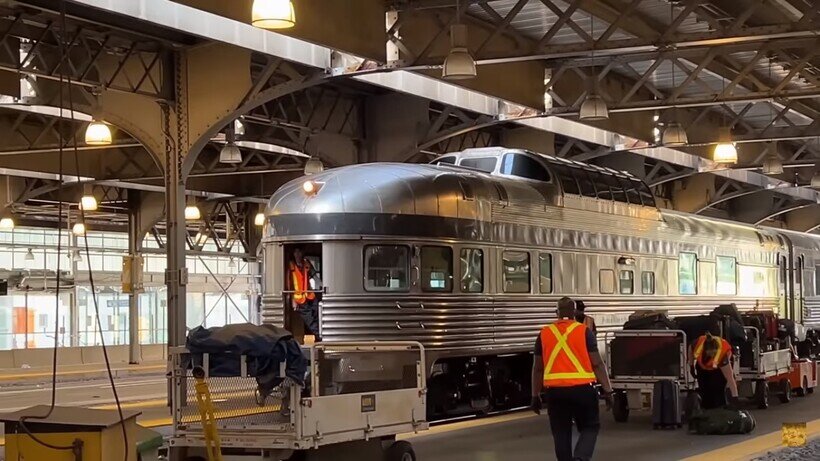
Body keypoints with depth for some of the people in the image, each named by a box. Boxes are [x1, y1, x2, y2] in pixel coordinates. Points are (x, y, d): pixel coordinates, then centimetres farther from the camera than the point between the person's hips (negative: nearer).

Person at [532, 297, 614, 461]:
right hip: (582, 388, -2)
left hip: (555, 391, 2)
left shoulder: (544, 334, 7)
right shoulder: (584, 331, -1)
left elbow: (538, 368, 10)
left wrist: (535, 396, 17)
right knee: (589, 427, 10)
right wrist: (607, 391, 2)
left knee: (561, 433, 11)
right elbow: (597, 364, -3)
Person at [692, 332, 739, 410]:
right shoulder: (698, 344, -38)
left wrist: (734, 397, -51)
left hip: (719, 369, -3)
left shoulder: (722, 354, -44)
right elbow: (691, 350, -11)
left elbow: (730, 378, -46)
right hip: (703, 368, 3)